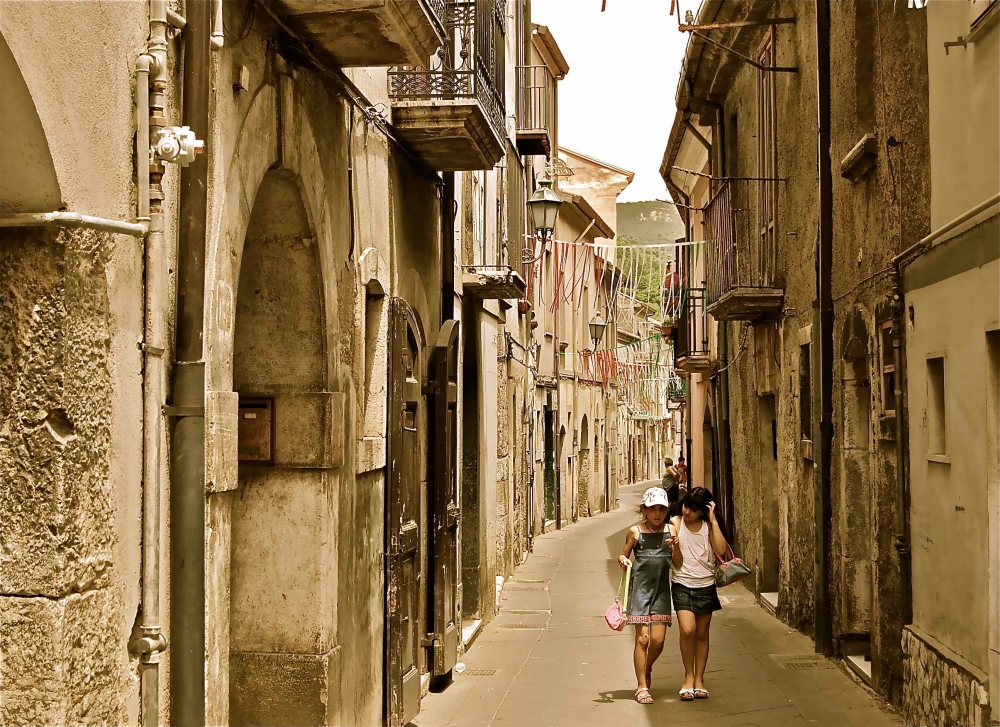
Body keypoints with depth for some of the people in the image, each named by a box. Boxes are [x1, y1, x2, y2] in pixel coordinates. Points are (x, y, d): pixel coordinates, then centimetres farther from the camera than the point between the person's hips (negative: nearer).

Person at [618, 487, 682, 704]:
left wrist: (675, 546, -14)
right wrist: (623, 560, -13)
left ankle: (647, 668, 30)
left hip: (661, 589, 2)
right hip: (640, 587, -2)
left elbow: (678, 563, 4)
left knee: (658, 639, -2)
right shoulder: (635, 531, -1)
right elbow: (623, 556, 9)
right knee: (642, 638, -5)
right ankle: (642, 687, 6)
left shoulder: (670, 530, 4)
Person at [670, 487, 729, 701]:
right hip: (682, 585, -2)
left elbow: (721, 550, -13)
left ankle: (699, 679, 20)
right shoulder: (675, 524, -3)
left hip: (706, 586, 2)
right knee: (687, 630, -17)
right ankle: (689, 676, 1)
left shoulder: (708, 525, 2)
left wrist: (713, 520, -12)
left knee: (702, 634, 9)